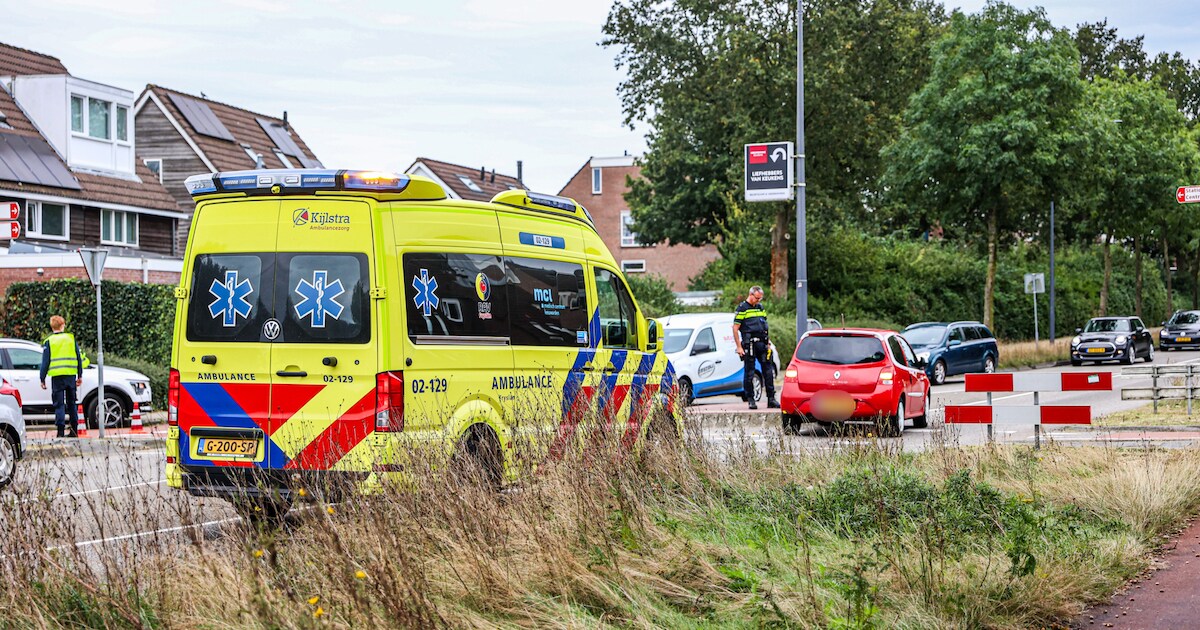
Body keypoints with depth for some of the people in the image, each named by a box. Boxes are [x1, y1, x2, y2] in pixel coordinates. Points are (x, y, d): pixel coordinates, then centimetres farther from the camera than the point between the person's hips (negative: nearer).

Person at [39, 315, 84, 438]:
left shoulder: (49, 341, 0)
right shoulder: (71, 338, 6)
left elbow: (45, 362, 1)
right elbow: (79, 358, 9)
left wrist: (43, 379, 7)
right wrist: (80, 376, 15)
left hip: (57, 376, -2)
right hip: (71, 375, 2)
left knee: (59, 404, -1)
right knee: (71, 403, 13)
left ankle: (60, 431, -11)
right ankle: (74, 431, 13)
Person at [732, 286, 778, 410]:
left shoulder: (760, 308, 17)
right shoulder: (742, 308, -2)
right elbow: (735, 328, -6)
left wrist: (768, 343, 16)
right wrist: (739, 347, -11)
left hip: (762, 344, 6)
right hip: (749, 345, -6)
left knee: (768, 371, 3)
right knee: (749, 373, -1)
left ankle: (771, 399, 8)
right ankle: (751, 400, 5)